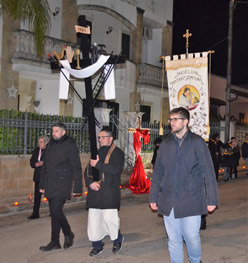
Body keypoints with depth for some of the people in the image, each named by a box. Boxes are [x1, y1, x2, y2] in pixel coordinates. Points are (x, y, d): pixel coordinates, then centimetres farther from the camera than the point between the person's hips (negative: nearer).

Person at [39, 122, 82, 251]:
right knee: (54, 213, 8)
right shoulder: (50, 145, 15)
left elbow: (77, 168, -7)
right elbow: (44, 166, 21)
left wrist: (77, 188, -11)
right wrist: (42, 185, 18)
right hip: (50, 186, 6)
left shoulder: (70, 145, -5)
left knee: (56, 210, -14)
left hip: (62, 184, -6)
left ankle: (68, 234, 8)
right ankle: (55, 242, 13)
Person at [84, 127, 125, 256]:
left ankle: (117, 239, 17)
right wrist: (90, 182, -6)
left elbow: (116, 169, -18)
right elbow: (87, 170, 14)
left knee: (109, 217, -10)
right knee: (93, 219, 5)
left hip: (109, 193, -6)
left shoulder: (117, 152, -1)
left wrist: (98, 164, -15)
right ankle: (97, 245, 18)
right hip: (95, 192, 6)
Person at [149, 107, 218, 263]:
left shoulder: (197, 142, -3)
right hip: (168, 201, 3)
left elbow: (208, 172, -3)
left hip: (191, 201, -3)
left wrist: (211, 199, -6)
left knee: (192, 237, 4)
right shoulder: (166, 143, 7)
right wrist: (153, 197, 8)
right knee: (174, 239, 10)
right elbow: (158, 172, 10)